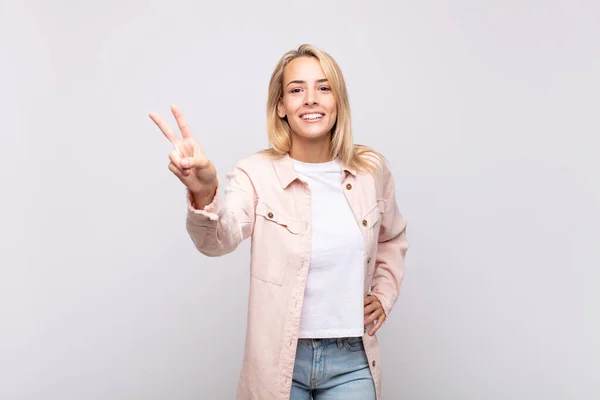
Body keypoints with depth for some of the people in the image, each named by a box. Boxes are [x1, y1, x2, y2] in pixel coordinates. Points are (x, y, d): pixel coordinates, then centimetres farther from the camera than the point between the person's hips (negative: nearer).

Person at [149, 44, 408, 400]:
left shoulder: (373, 169, -1)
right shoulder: (258, 174, -11)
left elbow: (392, 239, 18)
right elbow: (220, 238, -30)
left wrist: (384, 294, 6)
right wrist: (204, 195, -49)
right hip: (280, 360, -1)